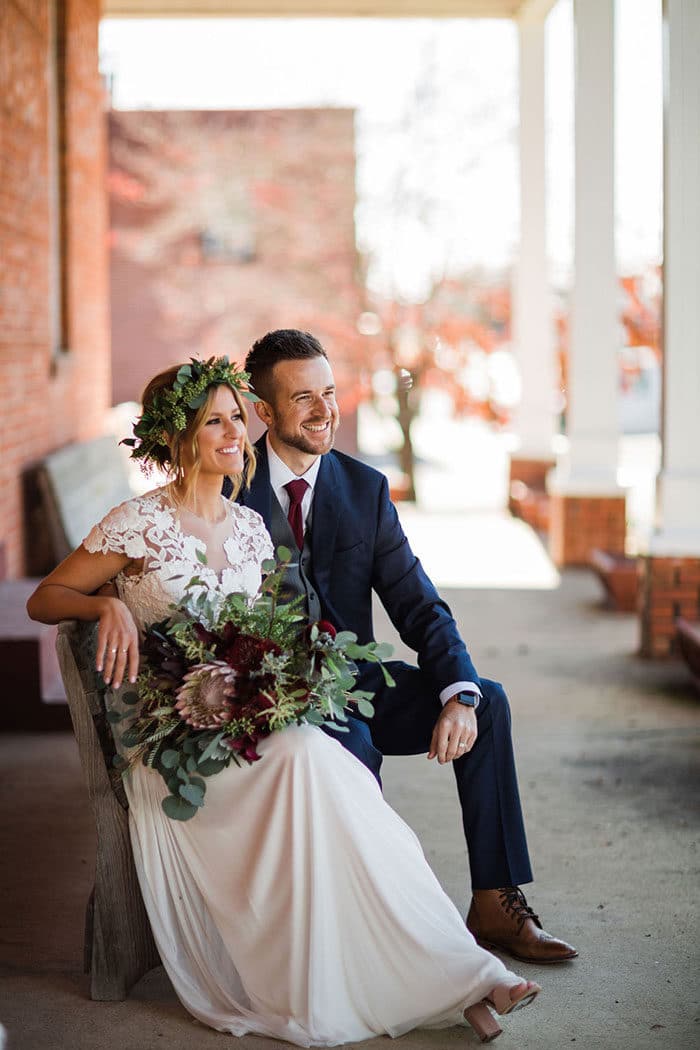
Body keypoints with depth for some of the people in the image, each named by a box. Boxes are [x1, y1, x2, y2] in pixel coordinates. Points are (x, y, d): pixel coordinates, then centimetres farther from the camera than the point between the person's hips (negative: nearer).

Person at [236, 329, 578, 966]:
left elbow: (419, 606, -1)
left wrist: (458, 695, -20)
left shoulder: (366, 488, 3)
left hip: (351, 681, 4)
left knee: (487, 701, -15)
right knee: (354, 749, -34)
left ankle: (495, 904, -9)